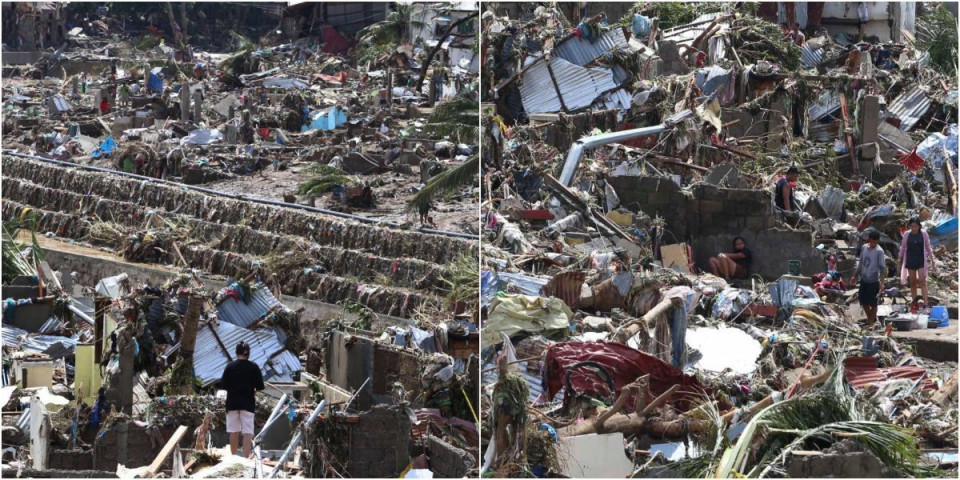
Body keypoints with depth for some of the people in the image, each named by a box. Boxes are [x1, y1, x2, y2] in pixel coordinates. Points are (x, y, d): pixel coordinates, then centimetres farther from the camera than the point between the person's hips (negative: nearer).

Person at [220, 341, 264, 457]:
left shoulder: (230, 366, -3)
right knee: (247, 432, -2)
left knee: (234, 431, 11)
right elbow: (260, 386, -4)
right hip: (248, 403, -2)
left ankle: (234, 456, 19)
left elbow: (223, 385, -1)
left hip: (232, 403, 2)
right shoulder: (253, 367, -6)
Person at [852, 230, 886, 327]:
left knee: (872, 303, 2)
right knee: (863, 301, 12)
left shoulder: (879, 251, -13)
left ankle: (871, 322, 14)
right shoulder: (864, 248, 6)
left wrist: (881, 281, -23)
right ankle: (870, 318, 31)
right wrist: (855, 275, 19)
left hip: (873, 280, -6)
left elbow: (882, 267, -15)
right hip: (864, 279, 6)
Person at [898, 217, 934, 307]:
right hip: (910, 261, 2)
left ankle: (926, 302, -10)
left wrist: (931, 259, 3)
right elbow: (903, 248, 8)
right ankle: (914, 299, 17)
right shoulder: (907, 235, -2)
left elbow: (928, 247, 6)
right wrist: (899, 260, 11)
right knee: (912, 282, 6)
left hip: (921, 260, -2)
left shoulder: (924, 234, -4)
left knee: (922, 281, -8)